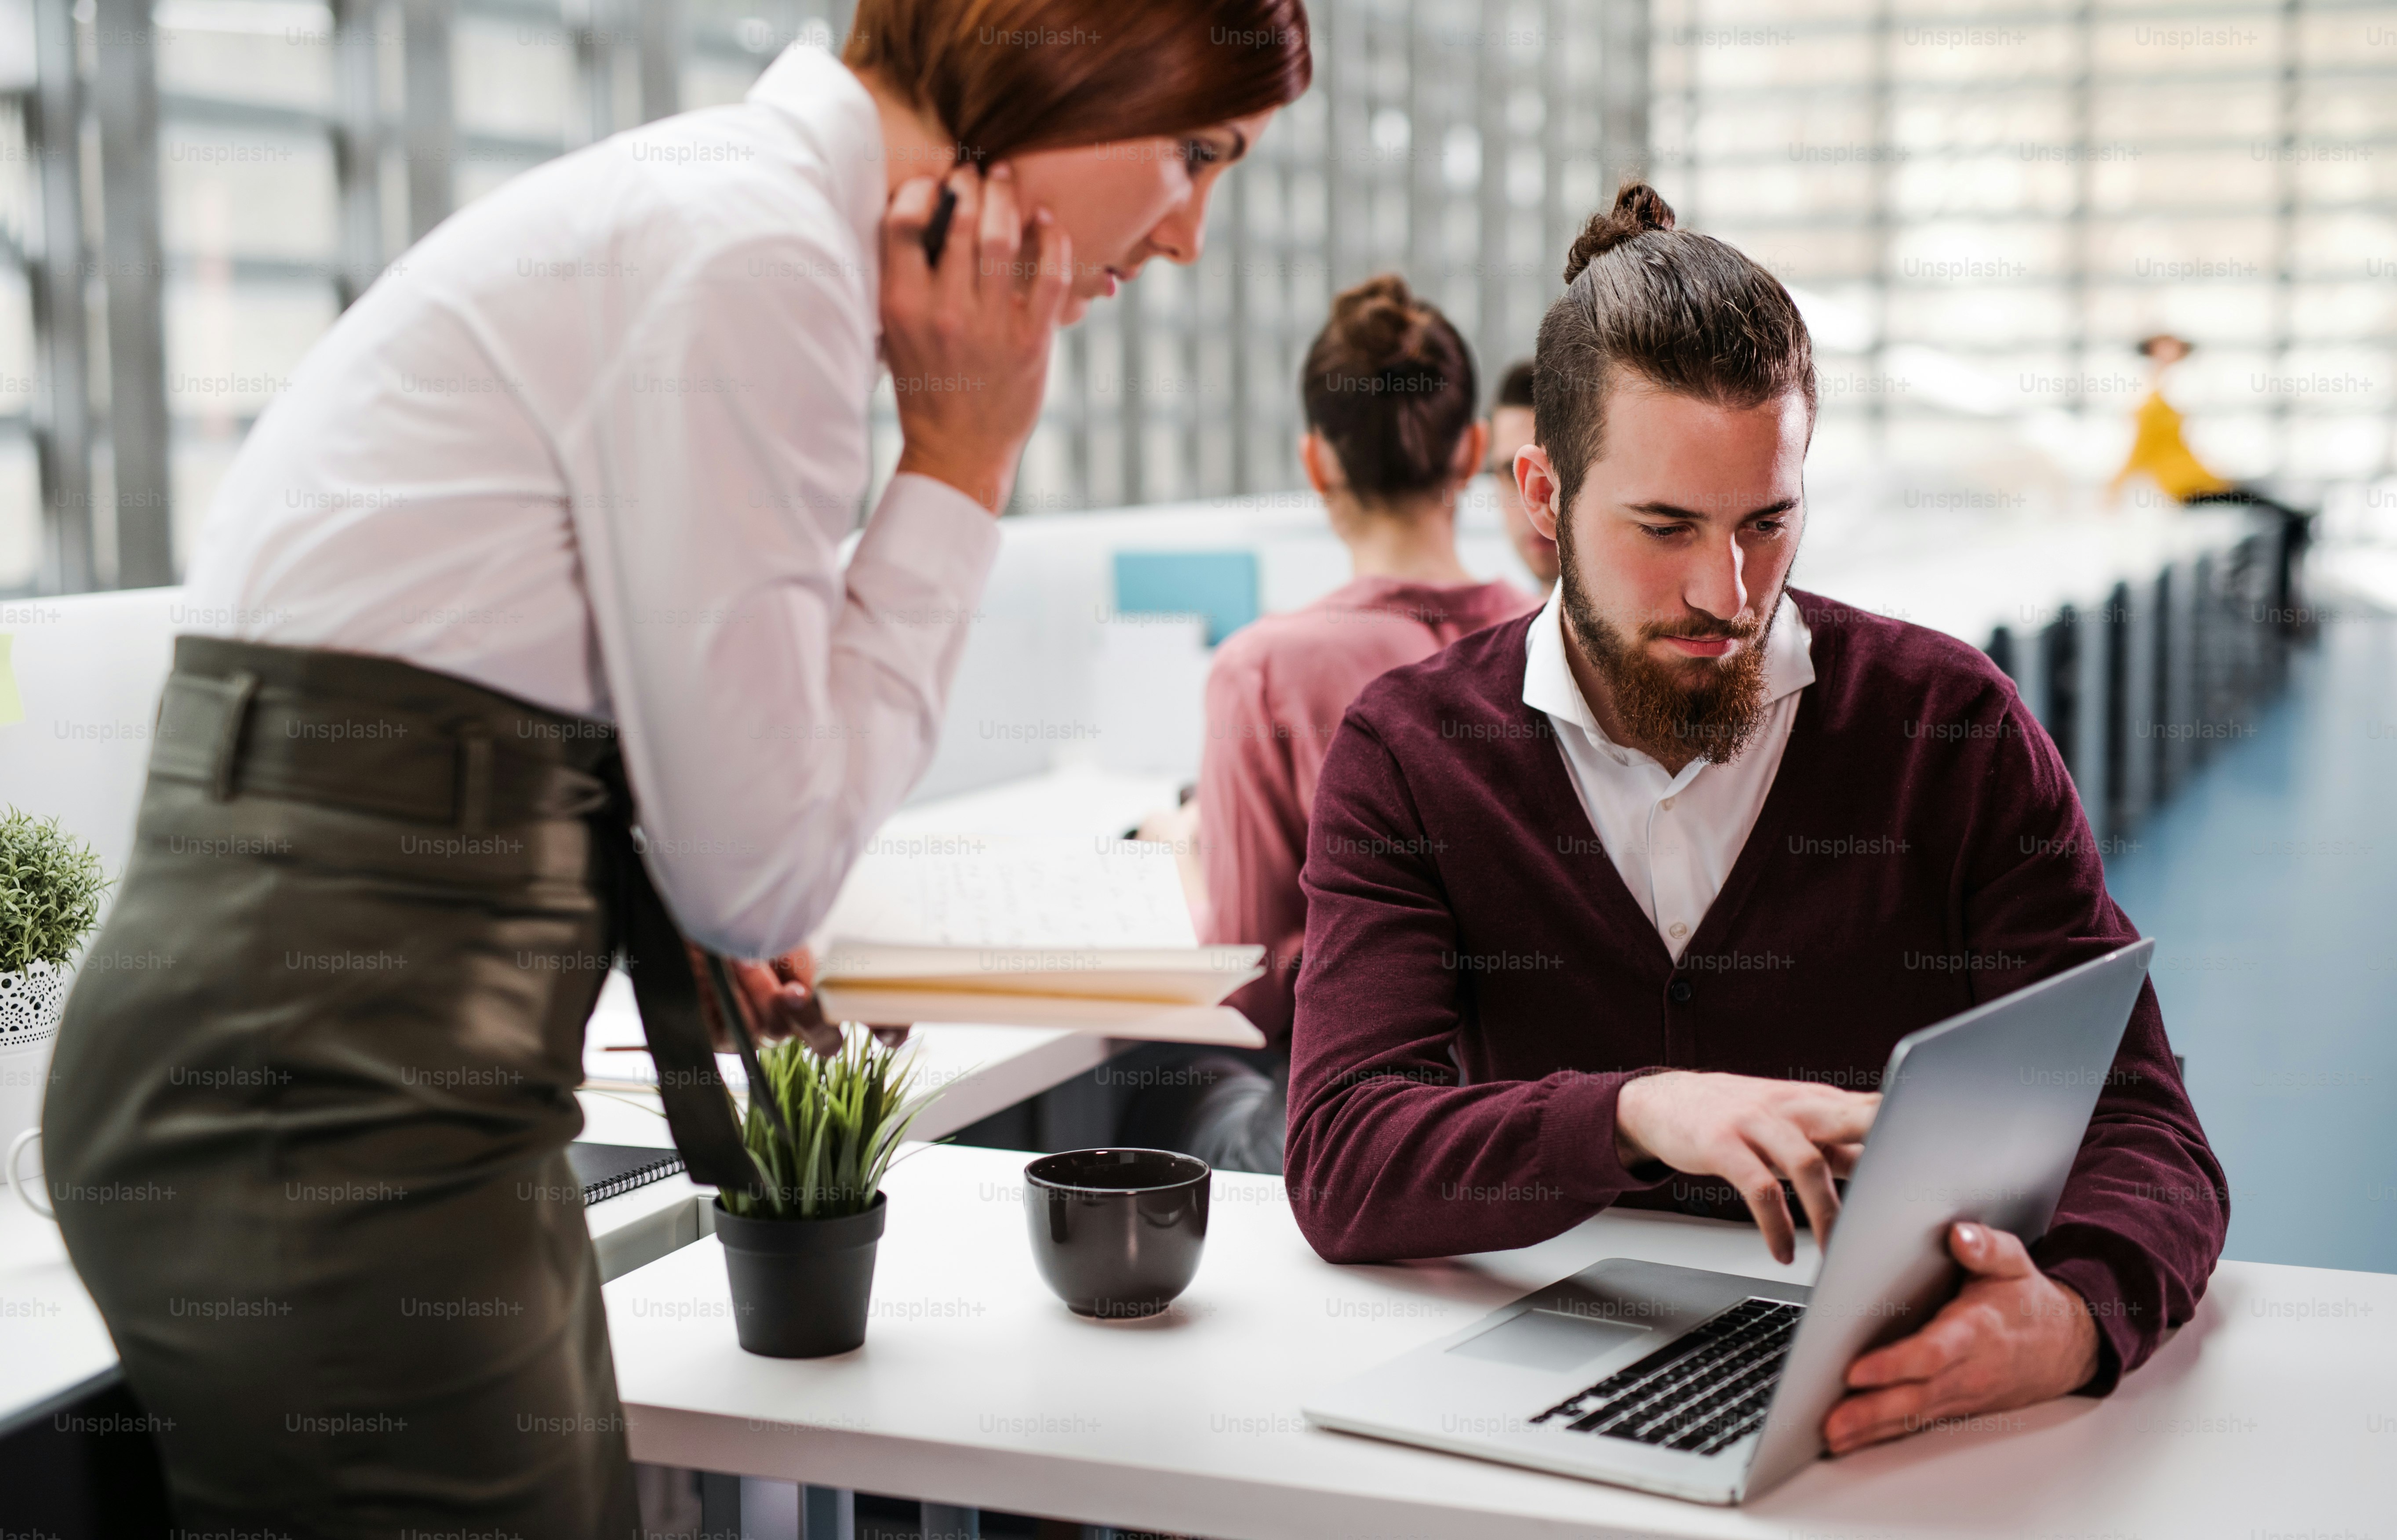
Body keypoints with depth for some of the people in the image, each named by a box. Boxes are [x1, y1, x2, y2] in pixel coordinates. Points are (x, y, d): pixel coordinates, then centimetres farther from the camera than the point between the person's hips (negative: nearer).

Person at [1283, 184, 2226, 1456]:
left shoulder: (1952, 728, 1)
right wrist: (1640, 1113, -32)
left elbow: (2142, 1133, -4)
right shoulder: (1406, 753, -1)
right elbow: (1340, 1165, -14)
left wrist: (2075, 1318, -28)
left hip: (1890, 1415, 1)